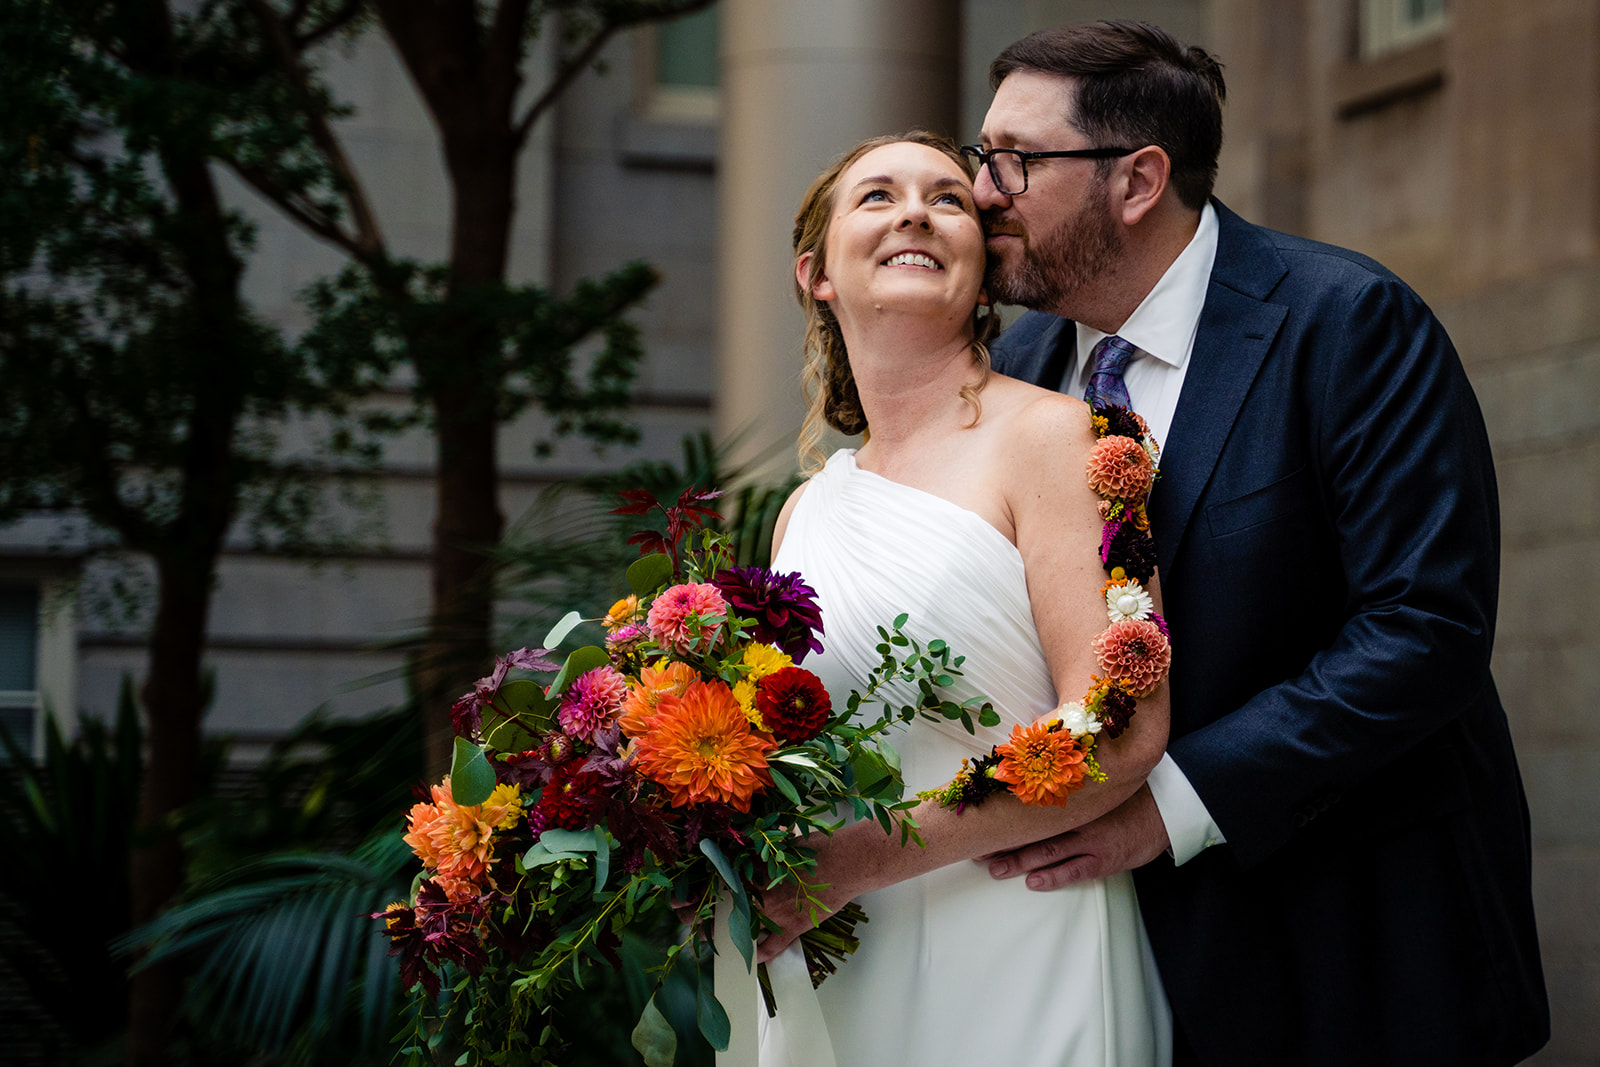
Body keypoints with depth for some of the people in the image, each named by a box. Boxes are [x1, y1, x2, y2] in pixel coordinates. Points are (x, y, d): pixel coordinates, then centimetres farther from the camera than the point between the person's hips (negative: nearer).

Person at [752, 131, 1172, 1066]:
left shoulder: (1047, 437, -6)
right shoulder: (808, 512, 13)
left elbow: (1123, 731, -15)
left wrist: (854, 861, -20)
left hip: (1018, 986, -6)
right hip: (833, 982, 6)